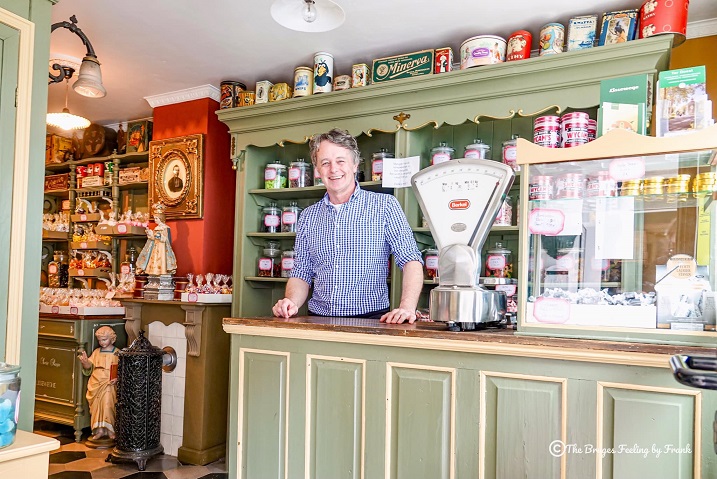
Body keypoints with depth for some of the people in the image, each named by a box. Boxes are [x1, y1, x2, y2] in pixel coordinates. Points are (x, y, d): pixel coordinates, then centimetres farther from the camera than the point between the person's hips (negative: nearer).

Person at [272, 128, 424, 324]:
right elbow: (301, 274, 17)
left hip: (370, 319, -3)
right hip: (319, 321, 4)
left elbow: (411, 260, -3)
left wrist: (407, 307, -18)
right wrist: (291, 303, -4)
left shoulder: (385, 206, 3)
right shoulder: (308, 217, 15)